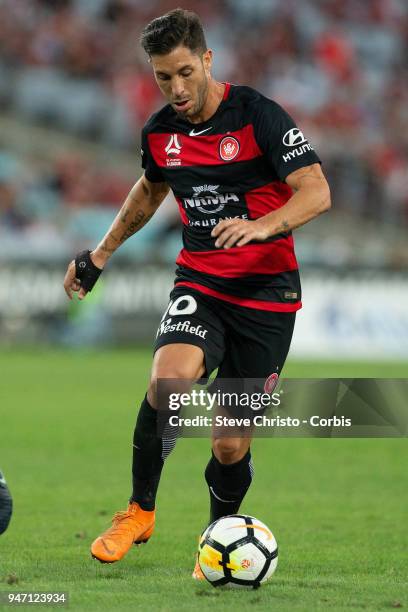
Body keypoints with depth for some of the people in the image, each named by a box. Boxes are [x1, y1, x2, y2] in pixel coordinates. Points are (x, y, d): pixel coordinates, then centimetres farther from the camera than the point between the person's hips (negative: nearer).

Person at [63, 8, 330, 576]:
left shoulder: (257, 115, -13)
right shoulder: (159, 132, 3)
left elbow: (317, 191, -19)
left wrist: (261, 226, -36)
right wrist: (101, 253, 29)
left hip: (266, 292, -3)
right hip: (199, 283, 3)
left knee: (232, 444, -2)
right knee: (171, 378, -29)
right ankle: (139, 510, -10)